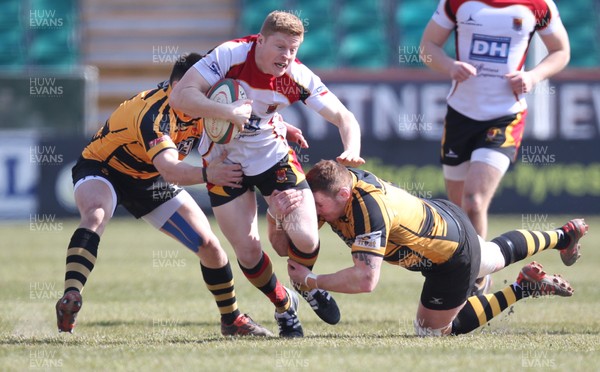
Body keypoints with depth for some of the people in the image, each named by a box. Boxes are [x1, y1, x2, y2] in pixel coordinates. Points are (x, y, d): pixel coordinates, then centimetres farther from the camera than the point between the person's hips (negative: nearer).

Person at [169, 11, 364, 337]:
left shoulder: (298, 78, -17)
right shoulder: (230, 55, -25)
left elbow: (344, 118, -13)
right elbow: (180, 96, -29)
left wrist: (351, 151, -35)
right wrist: (228, 111, -41)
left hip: (273, 155, 2)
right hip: (225, 161, -1)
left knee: (305, 239, -15)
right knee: (247, 251, -8)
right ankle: (283, 305, 22)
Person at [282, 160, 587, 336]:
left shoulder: (370, 210, -42)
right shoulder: (335, 184, -18)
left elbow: (365, 279, -49)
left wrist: (311, 280, -43)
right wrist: (281, 209, -34)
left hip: (453, 258, -8)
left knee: (433, 328, 13)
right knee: (498, 255, 36)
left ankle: (522, 288, 14)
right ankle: (564, 236, 60)